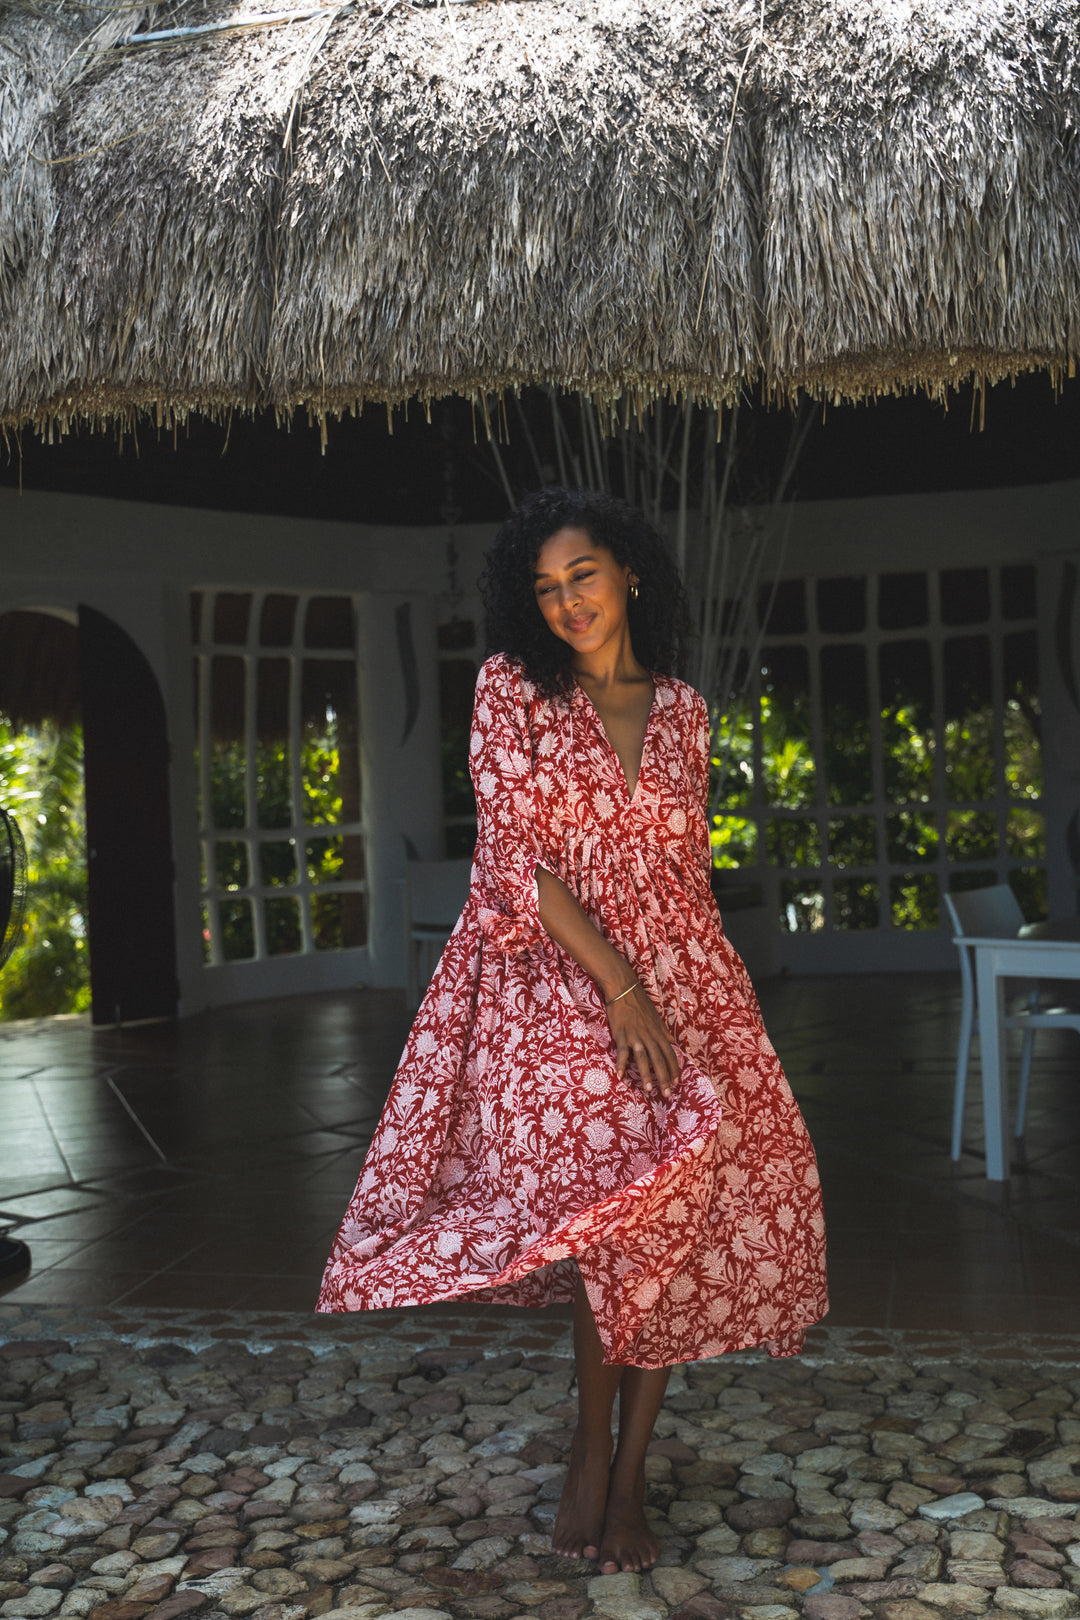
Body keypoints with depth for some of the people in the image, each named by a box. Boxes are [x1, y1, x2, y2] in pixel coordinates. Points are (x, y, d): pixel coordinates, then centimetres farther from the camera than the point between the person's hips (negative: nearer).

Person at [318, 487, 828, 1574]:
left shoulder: (681, 710, 11)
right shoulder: (511, 688, 0)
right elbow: (515, 854, -8)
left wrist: (679, 992, 11)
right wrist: (621, 988, -15)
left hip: (683, 982, 4)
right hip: (556, 984, -3)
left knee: (674, 1218, -1)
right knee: (629, 1199, -14)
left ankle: (625, 1478, 15)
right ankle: (595, 1452, 10)